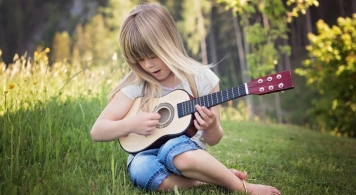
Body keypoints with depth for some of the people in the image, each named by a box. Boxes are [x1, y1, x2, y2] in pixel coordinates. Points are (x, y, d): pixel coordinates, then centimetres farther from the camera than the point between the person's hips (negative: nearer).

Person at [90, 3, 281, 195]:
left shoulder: (201, 78, -5)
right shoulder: (135, 85, -6)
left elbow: (212, 140, 1)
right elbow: (97, 131, -4)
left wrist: (211, 127, -22)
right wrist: (131, 124, -21)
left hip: (187, 152, -1)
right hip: (147, 155, 2)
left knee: (175, 148, -38)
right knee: (141, 168, -36)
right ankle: (219, 177, -18)